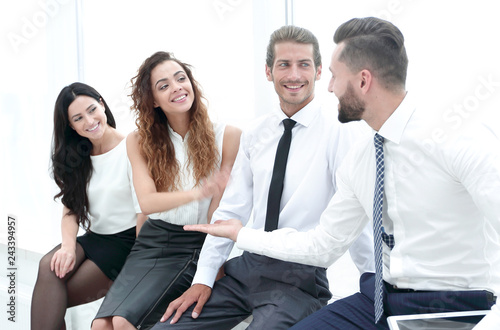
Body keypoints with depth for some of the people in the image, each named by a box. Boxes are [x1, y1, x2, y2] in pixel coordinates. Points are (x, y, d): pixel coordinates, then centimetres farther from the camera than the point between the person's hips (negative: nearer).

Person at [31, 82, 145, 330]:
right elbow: (71, 210, 5)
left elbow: (144, 216, -12)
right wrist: (68, 246, -16)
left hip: (126, 241, -5)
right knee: (49, 267, -27)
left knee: (51, 299, -20)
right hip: (94, 238, 5)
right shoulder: (76, 159, 12)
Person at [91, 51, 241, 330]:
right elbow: (147, 202, -9)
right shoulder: (140, 141, 6)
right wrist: (196, 193, -27)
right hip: (153, 241, 4)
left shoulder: (228, 136, -4)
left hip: (197, 245, -3)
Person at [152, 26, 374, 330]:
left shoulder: (339, 135, -9)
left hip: (299, 278, -5)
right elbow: (232, 209, 9)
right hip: (247, 267, 5)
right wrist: (203, 279, 3)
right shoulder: (255, 134, 9)